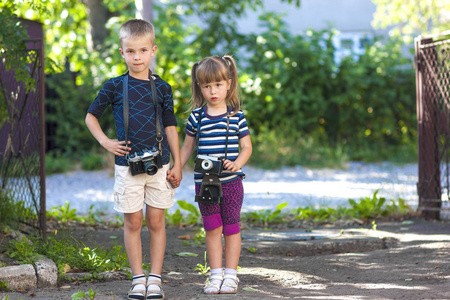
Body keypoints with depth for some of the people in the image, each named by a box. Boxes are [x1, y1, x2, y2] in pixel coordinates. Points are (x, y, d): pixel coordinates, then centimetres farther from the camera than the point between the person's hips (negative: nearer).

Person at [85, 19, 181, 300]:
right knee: (133, 222, 2)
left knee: (156, 221, 3)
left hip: (158, 163, 1)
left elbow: (171, 127, 7)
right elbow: (91, 116, 12)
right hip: (127, 164, 0)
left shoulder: (162, 88, 4)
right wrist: (106, 142, -1)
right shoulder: (115, 86, 1)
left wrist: (177, 164, 4)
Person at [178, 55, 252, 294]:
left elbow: (246, 147, 2)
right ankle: (216, 275, 10)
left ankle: (230, 275, 12)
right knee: (212, 229, 4)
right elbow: (187, 147, 13)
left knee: (231, 227, 5)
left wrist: (237, 163, -16)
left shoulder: (236, 116, 0)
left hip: (231, 181, -1)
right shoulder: (196, 117, 3)